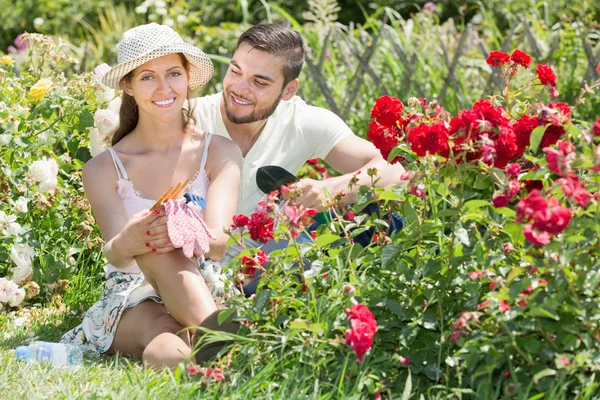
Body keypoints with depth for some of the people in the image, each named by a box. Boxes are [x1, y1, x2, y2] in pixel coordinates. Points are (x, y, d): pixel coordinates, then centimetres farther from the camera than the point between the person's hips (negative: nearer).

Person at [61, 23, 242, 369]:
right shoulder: (103, 170, 5)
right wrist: (126, 243, -38)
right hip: (132, 301, 0)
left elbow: (219, 243, -12)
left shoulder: (220, 152, 4)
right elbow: (116, 255, -11)